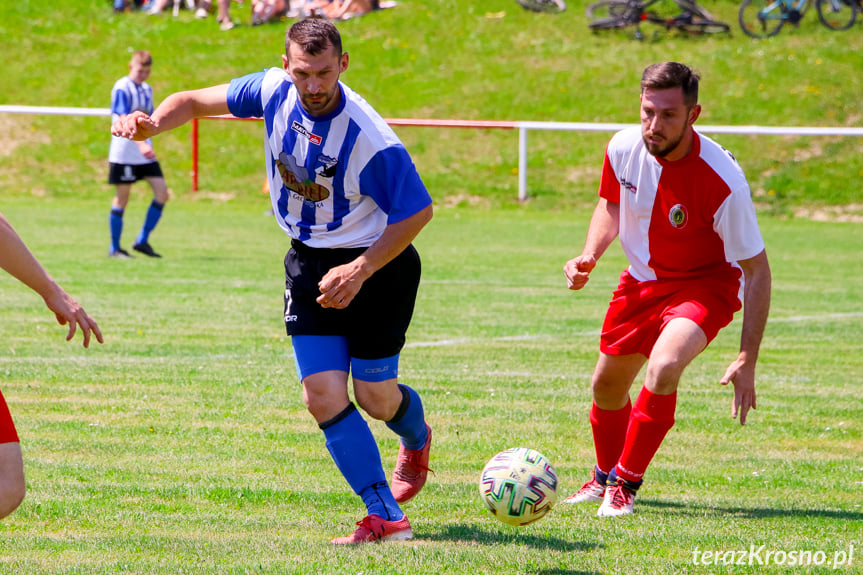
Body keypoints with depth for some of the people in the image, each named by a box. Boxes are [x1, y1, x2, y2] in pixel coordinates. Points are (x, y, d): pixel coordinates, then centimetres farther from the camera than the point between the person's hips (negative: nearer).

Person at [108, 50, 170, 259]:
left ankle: (142, 241, 4)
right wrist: (141, 144, -35)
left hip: (145, 153, 7)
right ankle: (115, 248, 8)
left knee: (162, 192, -4)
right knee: (122, 198, -1)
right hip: (124, 153, -7)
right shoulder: (122, 89, -11)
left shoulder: (147, 90, 13)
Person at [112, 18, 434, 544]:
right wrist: (153, 123, -20)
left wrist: (359, 270, -24)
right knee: (324, 397, -8)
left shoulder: (373, 142, -28)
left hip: (376, 264, -4)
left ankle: (418, 439, 44)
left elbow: (418, 210, -18)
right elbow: (197, 101, 1)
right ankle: (387, 518, 0)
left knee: (375, 397, 5)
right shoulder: (274, 90, -12)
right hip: (309, 262, 5)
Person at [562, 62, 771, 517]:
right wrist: (589, 257, -11)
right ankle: (605, 476, 46)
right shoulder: (623, 148, -17)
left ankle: (626, 485, -10)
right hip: (643, 279, 5)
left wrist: (746, 363, -25)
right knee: (607, 386, 15)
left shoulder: (721, 180, -31)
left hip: (706, 283, -5)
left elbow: (757, 271, -22)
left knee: (662, 369, -31)